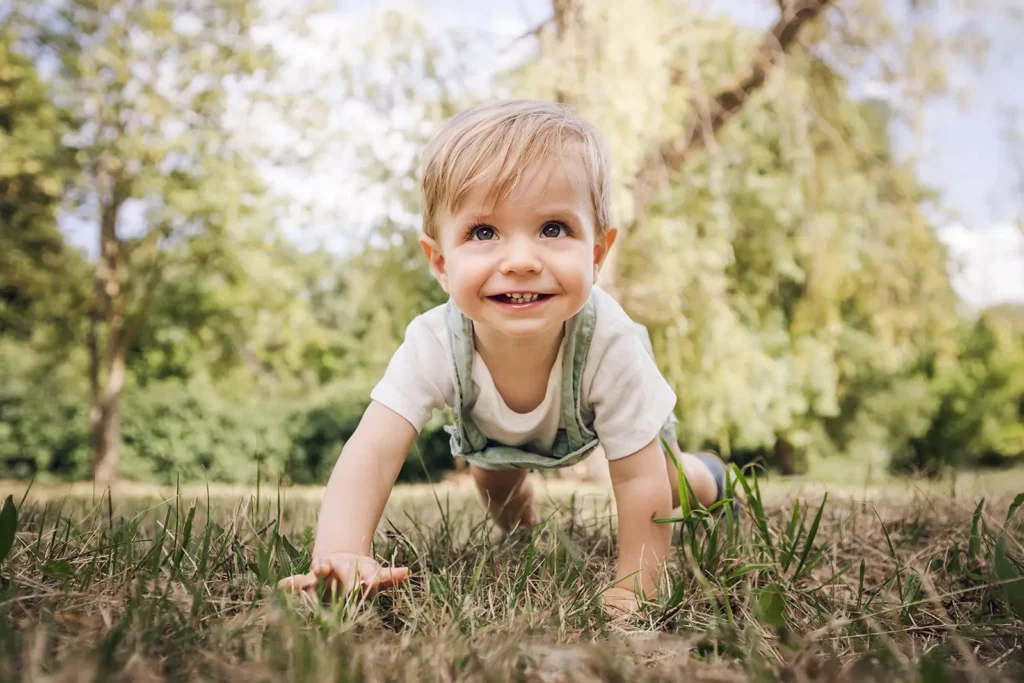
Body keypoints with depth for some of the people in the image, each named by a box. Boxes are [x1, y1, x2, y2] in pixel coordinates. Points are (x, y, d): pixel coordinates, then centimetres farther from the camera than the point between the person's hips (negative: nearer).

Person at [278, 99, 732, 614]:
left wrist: (632, 590, -34)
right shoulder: (433, 345, -42)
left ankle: (705, 477, 41)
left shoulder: (610, 343, -46)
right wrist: (340, 556, -62)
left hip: (600, 414, -1)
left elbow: (639, 479, -37)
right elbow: (372, 455, -46)